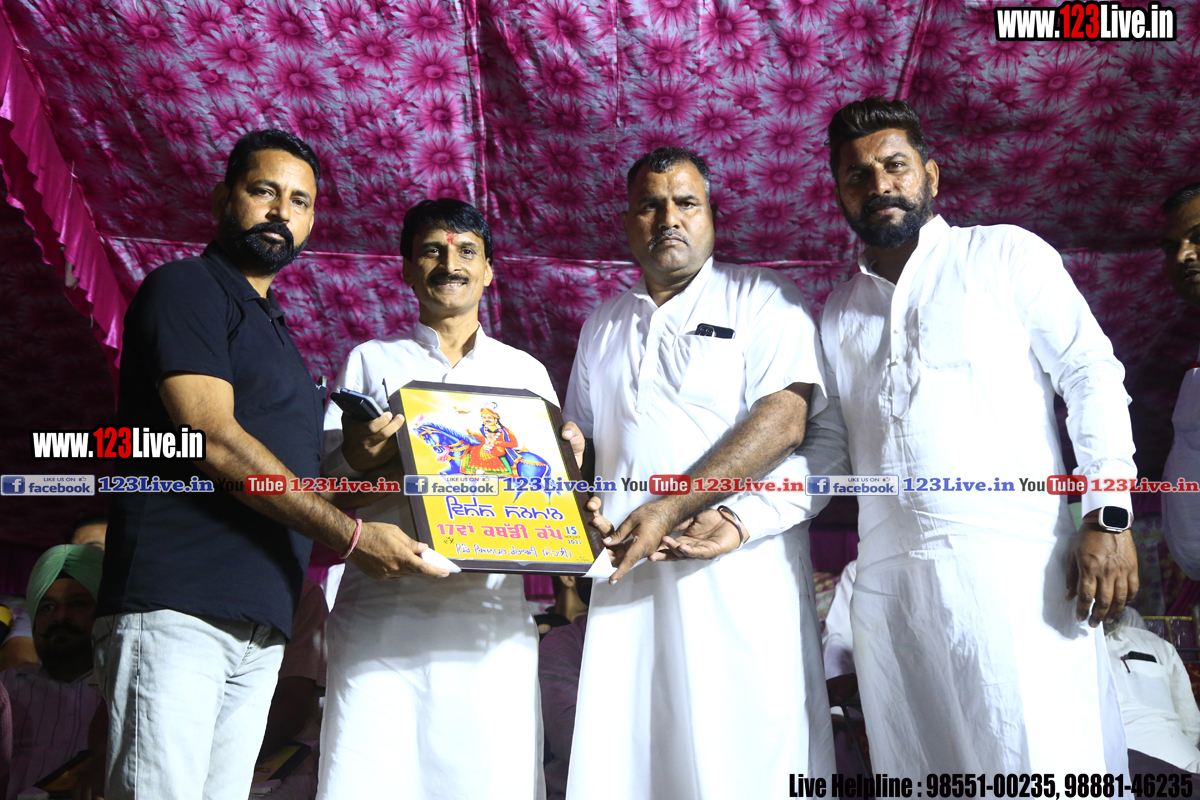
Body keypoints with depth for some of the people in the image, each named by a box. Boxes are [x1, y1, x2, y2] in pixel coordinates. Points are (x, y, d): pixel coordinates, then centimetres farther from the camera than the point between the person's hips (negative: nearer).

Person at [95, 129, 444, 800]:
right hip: (176, 602, -7)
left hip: (261, 628, 8)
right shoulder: (184, 288, 0)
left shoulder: (277, 335, 25)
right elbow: (212, 438, -13)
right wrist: (352, 534, -12)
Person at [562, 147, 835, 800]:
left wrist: (670, 508, -17)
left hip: (743, 571, -4)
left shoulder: (762, 300, 3)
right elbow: (577, 436, 23)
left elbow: (782, 421, -10)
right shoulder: (602, 325, 20)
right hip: (627, 574, 4)